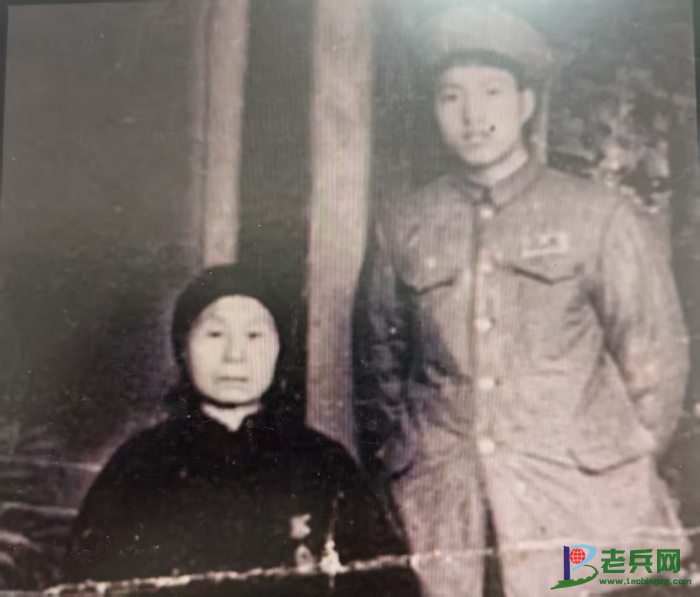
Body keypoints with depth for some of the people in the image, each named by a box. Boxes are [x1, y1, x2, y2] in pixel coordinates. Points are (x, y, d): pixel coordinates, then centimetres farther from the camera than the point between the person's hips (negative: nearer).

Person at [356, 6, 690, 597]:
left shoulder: (600, 215, 0)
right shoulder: (402, 224, 5)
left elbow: (655, 354, 4)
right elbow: (380, 352, 12)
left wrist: (625, 473, 4)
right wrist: (397, 452, 9)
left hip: (573, 491, -1)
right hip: (438, 493, 2)